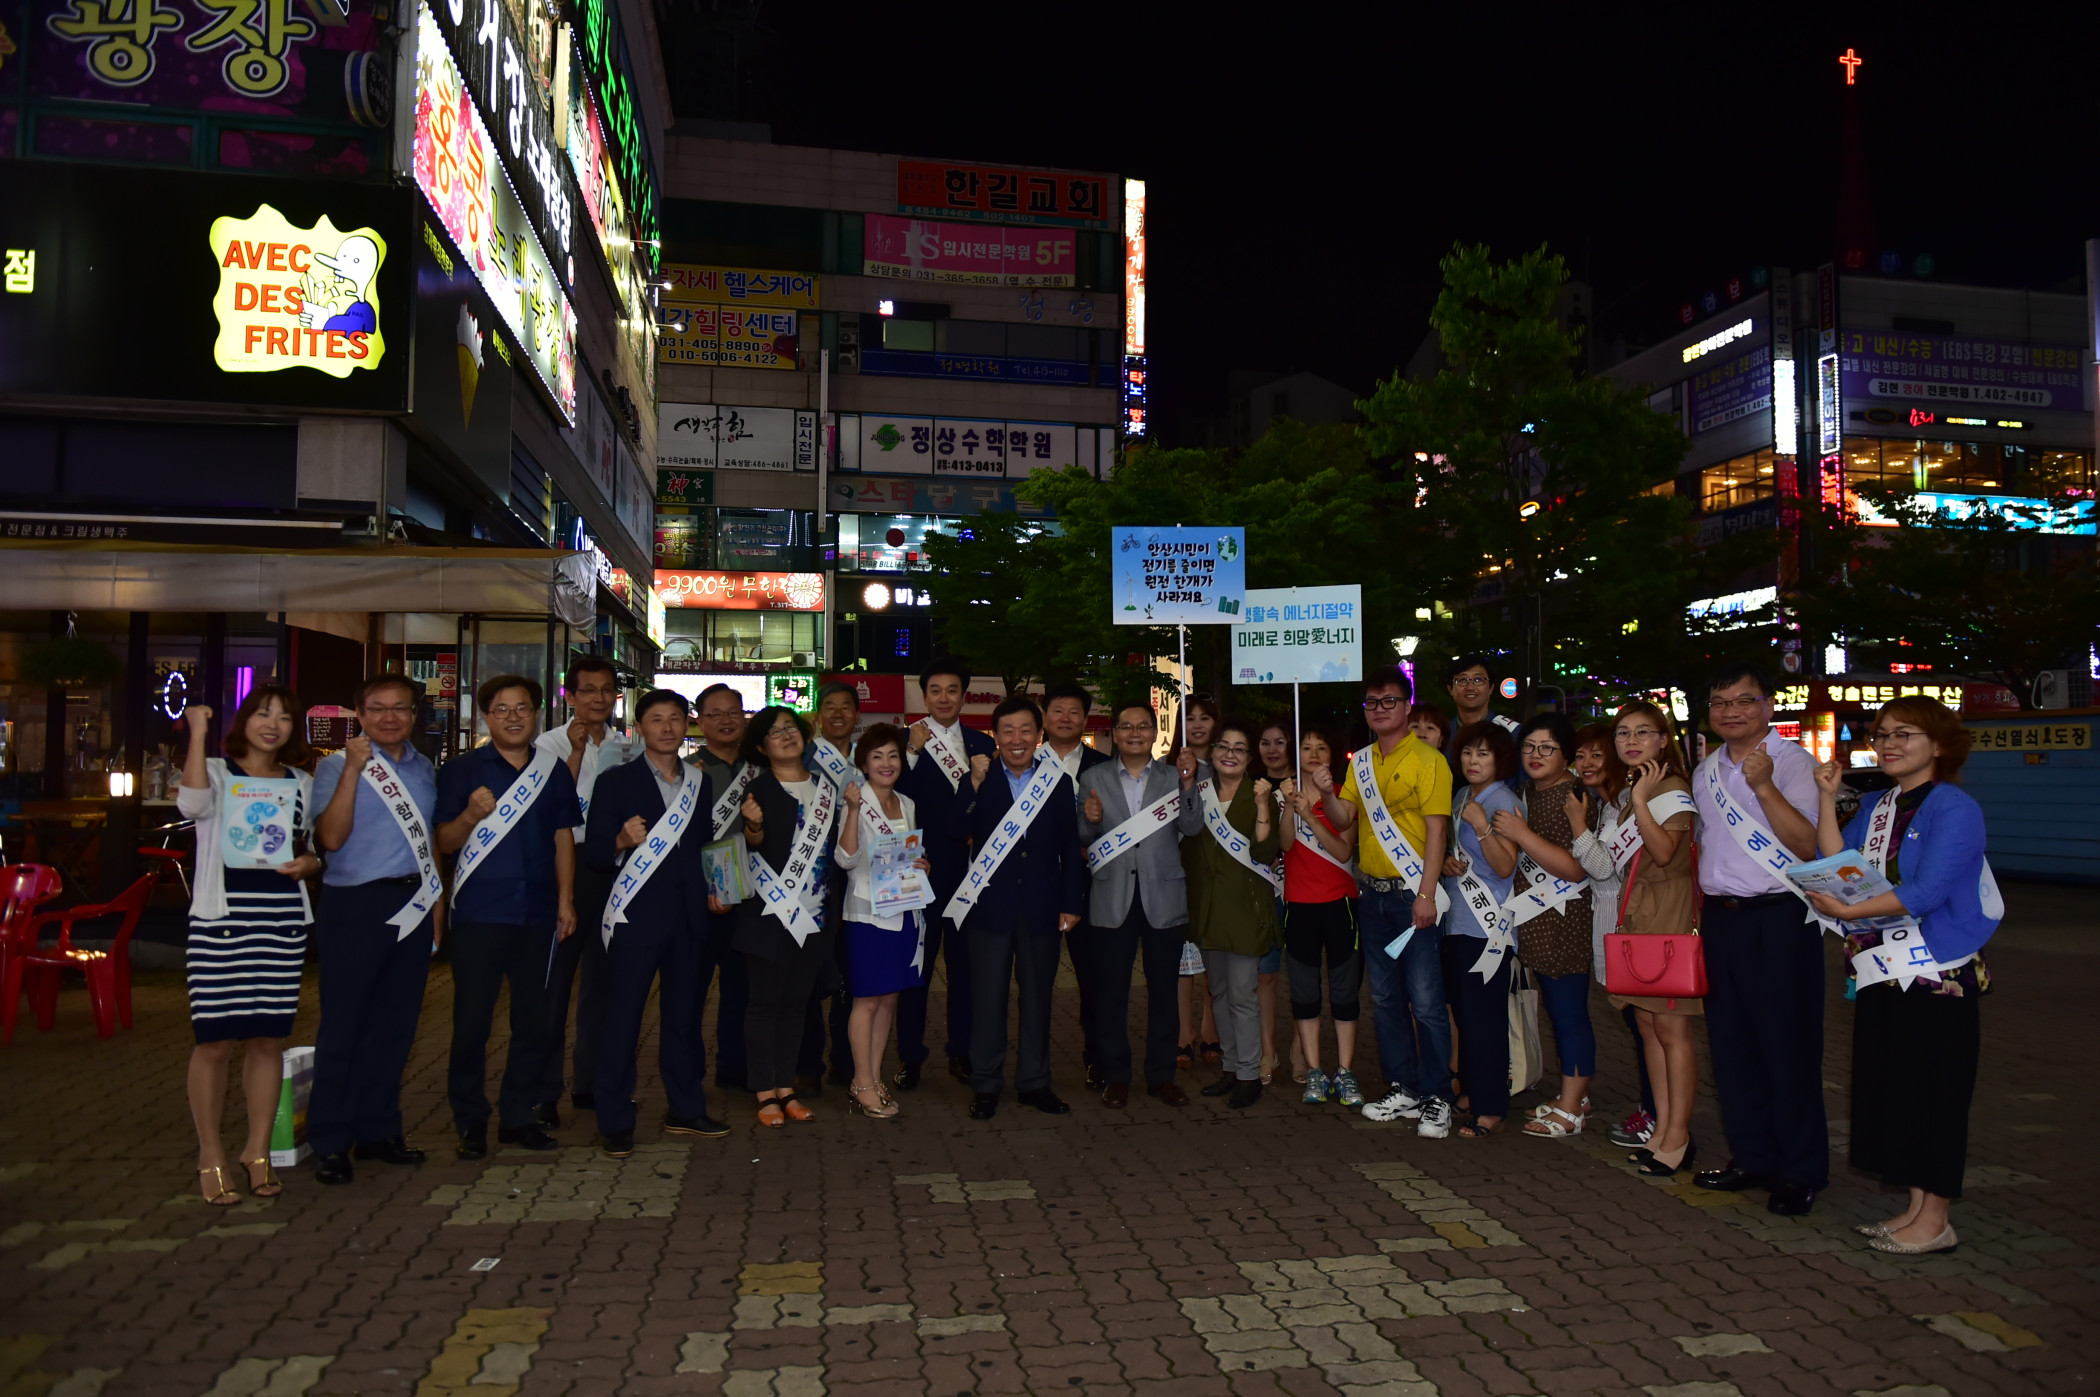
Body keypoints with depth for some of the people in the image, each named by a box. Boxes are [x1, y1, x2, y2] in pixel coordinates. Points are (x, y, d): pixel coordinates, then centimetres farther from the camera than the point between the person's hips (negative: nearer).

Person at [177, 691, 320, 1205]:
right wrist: (197, 734, -20)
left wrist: (310, 863, 2)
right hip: (221, 919, -4)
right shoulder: (216, 771, 3)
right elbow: (192, 804, -21)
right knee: (214, 1040, -2)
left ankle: (257, 1149, 20)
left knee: (269, 1039, 7)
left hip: (283, 921, 4)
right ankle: (211, 1156, 13)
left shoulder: (302, 783, 15)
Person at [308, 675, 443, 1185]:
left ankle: (378, 1130, 22)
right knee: (343, 1023, 0)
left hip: (412, 904, 5)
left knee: (396, 1023, 11)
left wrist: (436, 896, 13)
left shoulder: (423, 768, 15)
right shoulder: (336, 766, -2)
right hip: (356, 903, -5)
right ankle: (330, 1142, 9)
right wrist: (353, 769, -20)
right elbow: (331, 837, -15)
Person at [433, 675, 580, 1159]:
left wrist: (566, 900, 7)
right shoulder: (462, 770, 2)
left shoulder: (554, 771, 11)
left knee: (534, 1021, 8)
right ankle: (471, 1123, 13)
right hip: (478, 915, -3)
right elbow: (444, 843, -1)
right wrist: (471, 815, -21)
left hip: (537, 916, 3)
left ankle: (519, 1117, 20)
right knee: (471, 1022, 0)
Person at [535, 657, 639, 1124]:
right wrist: (576, 751, -14)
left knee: (602, 980, 11)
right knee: (554, 979, -4)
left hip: (612, 869, 4)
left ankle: (591, 1082, 21)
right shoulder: (551, 743, 1)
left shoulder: (630, 747, 11)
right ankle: (544, 1092, 4)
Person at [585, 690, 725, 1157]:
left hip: (689, 917, 4)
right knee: (622, 1019, -1)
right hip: (636, 917, -4)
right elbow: (593, 852, -5)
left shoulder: (701, 783, 12)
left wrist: (711, 890, 8)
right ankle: (614, 1122, 7)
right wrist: (622, 841, -25)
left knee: (684, 1015, 12)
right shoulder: (615, 782, -1)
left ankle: (686, 1110, 23)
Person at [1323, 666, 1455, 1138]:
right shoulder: (1361, 762, 14)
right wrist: (1325, 791, -8)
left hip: (1412, 893, -7)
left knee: (1425, 1001, -6)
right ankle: (1404, 1090, 23)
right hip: (1372, 892, 7)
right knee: (1385, 998, 12)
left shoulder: (1427, 760, -7)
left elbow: (1437, 830, -12)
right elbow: (1344, 820, 12)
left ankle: (1437, 1099, 4)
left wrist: (1426, 894, -19)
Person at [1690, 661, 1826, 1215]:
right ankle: (1752, 1157, 25)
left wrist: (1763, 786, -27)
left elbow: (1808, 846, -19)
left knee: (1787, 1044, 0)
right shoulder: (1707, 770, 13)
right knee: (1730, 1042, 12)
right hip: (1720, 916, 7)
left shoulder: (1792, 762, -8)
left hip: (1779, 917, -7)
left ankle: (1801, 1172, 13)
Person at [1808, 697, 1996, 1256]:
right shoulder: (1876, 807, 12)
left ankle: (1935, 1220, 11)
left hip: (1938, 972, -8)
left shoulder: (1954, 809, -11)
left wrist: (1851, 911, -26)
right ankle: (1915, 1208, 23)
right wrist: (1827, 801, -2)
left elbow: (1928, 891, -21)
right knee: (1891, 1085, 11)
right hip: (1883, 971, 8)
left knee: (1933, 1090, 0)